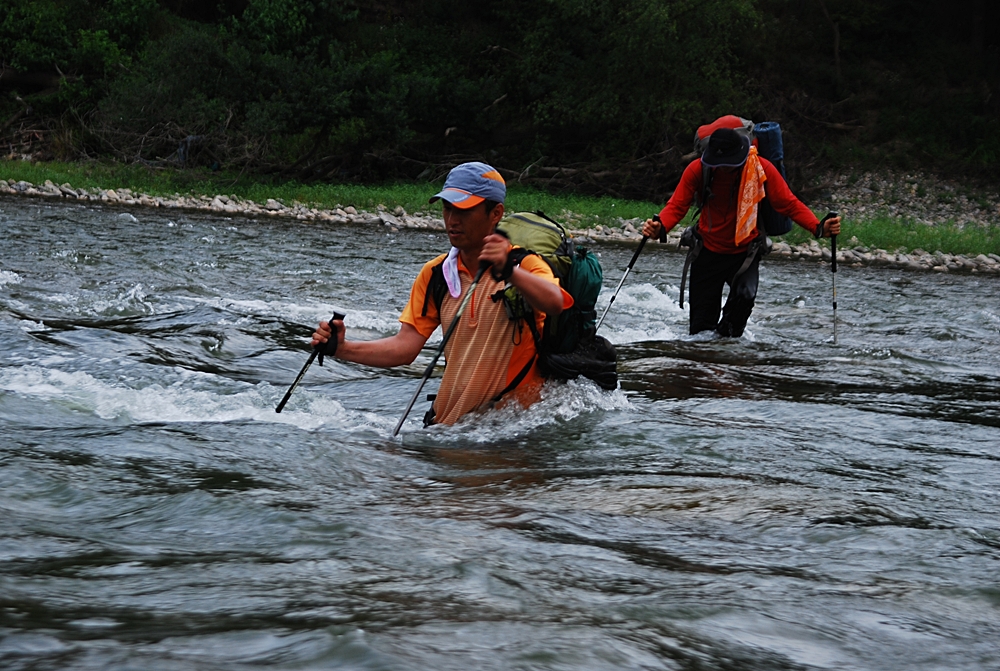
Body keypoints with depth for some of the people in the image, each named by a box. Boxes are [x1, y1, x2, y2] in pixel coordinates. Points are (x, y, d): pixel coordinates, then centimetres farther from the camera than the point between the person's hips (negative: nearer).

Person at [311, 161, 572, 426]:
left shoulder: (525, 264, -7)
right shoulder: (434, 274, 7)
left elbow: (555, 304, -29)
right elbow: (405, 346, 2)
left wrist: (510, 271, -45)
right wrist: (341, 348, -11)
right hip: (449, 419, 5)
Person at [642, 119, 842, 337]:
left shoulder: (762, 168, -16)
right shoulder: (698, 169, -15)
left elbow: (789, 204, -11)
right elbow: (677, 205, -13)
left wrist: (818, 228, -26)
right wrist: (660, 228, -34)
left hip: (745, 252, -1)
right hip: (708, 251, 1)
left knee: (745, 296, -31)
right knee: (700, 329, 4)